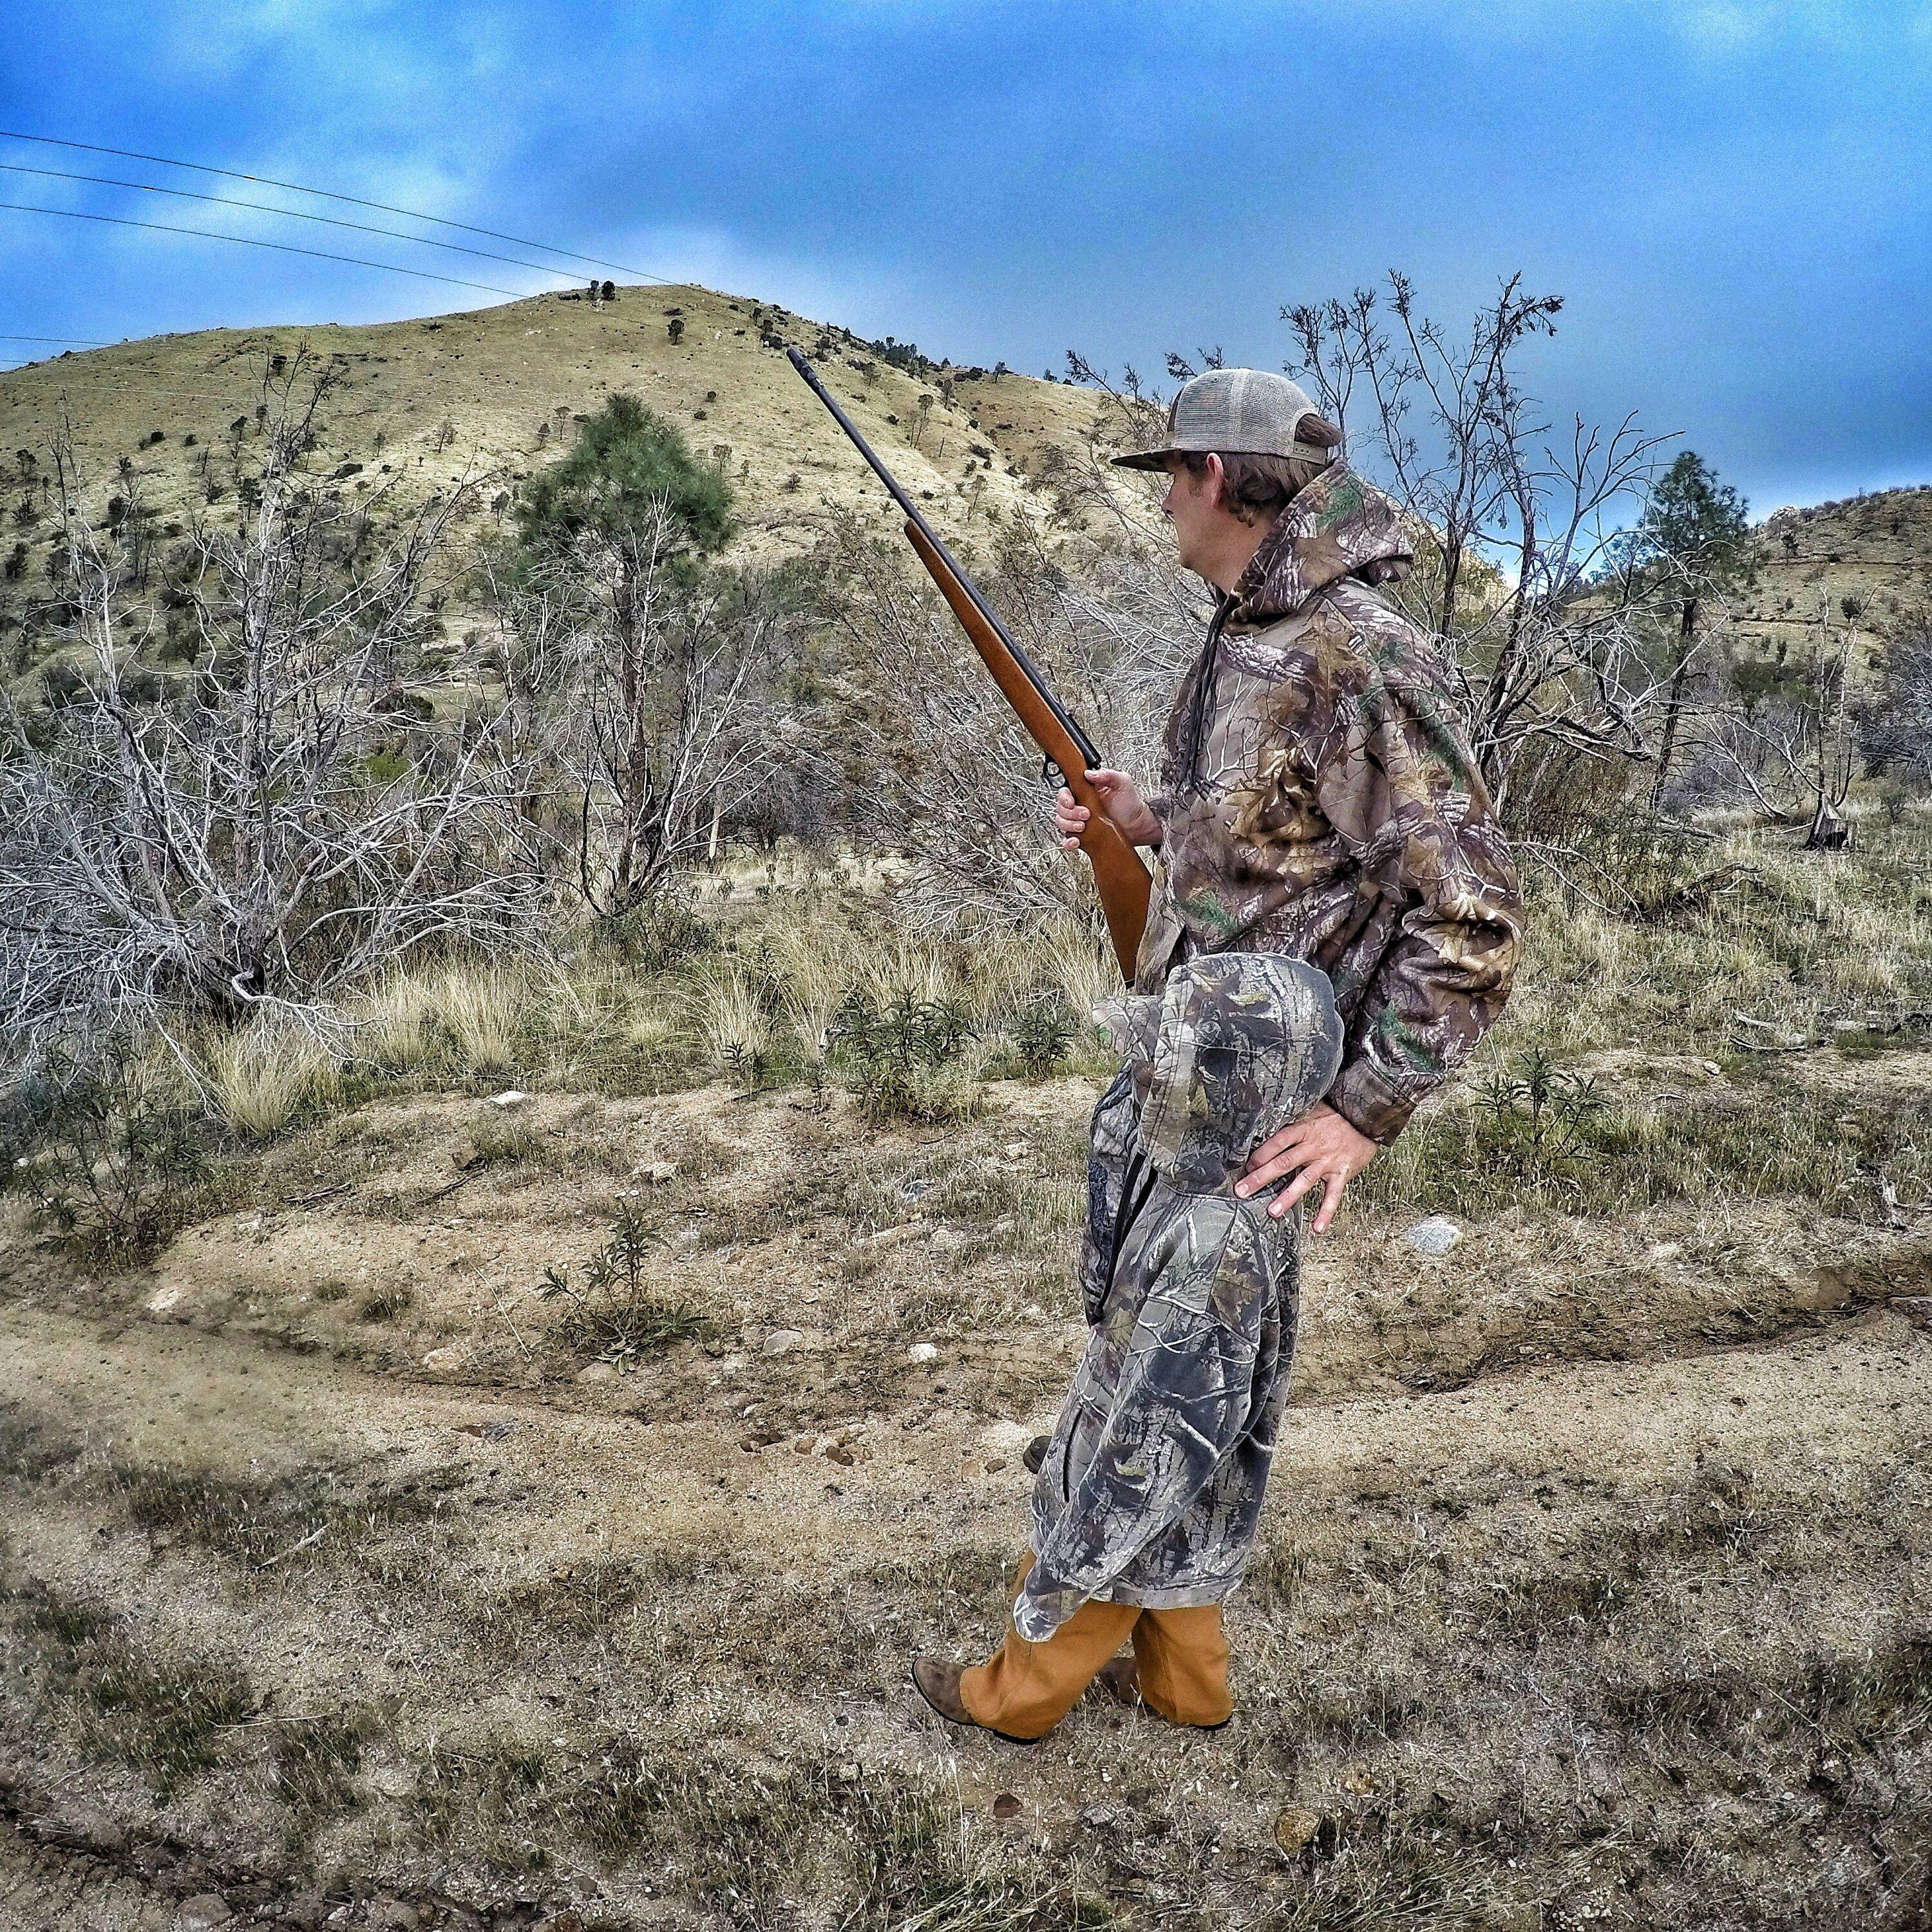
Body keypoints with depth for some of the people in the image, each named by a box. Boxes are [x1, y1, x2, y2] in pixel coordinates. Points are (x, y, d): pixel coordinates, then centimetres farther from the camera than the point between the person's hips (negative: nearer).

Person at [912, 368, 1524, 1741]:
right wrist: (1156, 821, 11)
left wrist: (1366, 1114, -23)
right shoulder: (1250, 643, 9)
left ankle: (1032, 1677, 20)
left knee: (1147, 1385, 3)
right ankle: (1183, 1665, 33)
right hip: (1186, 1068, 10)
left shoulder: (1361, 659, -21)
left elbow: (1473, 916, -22)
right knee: (1199, 1383, 18)